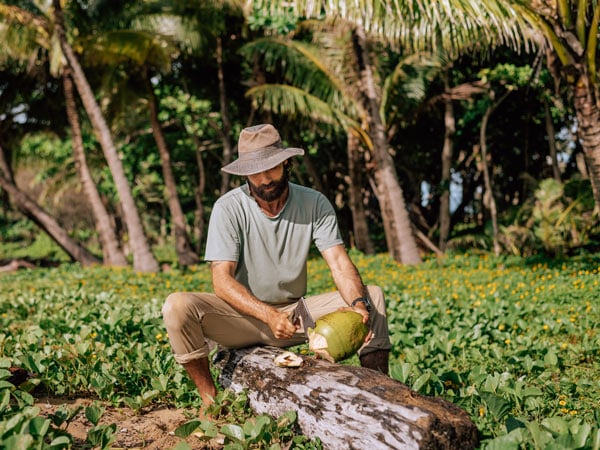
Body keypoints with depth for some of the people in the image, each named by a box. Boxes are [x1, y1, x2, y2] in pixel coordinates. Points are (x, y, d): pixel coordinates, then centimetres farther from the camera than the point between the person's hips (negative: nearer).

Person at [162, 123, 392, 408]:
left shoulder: (315, 204, -5)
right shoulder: (228, 208, -13)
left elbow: (339, 263, -13)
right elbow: (222, 281, -19)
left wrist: (359, 304, -34)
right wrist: (269, 315, -35)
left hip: (295, 313, 3)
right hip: (242, 317, -2)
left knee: (372, 296, -13)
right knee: (177, 306, -30)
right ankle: (209, 397, -12)